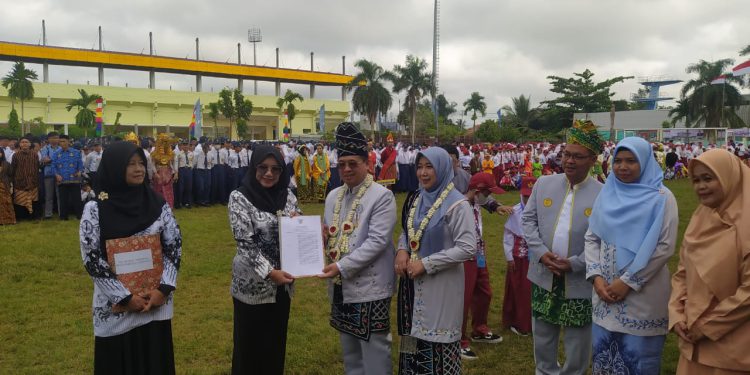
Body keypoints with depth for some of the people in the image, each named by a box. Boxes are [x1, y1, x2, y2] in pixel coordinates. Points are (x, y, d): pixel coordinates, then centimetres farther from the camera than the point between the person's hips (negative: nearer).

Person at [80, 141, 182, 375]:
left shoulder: (158, 204, 0)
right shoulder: (95, 209, -8)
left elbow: (174, 247, 0)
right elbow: (91, 259, -10)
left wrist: (164, 289, -11)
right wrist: (125, 297, -13)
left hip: (156, 300, 3)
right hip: (116, 305, -2)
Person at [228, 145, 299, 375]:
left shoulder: (287, 195, 2)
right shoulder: (239, 197, -11)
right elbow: (245, 242, -17)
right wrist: (269, 272, -24)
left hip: (283, 282, 4)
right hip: (253, 282, -4)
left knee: (277, 340, 17)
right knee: (251, 343, 9)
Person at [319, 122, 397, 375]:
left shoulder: (382, 196, -11)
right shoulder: (333, 196, 10)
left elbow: (377, 241, -19)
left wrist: (342, 267, -23)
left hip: (370, 287, -6)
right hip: (340, 286, 7)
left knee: (374, 350, 3)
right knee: (349, 349, 19)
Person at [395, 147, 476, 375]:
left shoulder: (456, 204, -14)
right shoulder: (415, 199, 7)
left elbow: (467, 248, -19)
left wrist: (426, 264, -20)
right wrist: (402, 250, -5)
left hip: (441, 284, -6)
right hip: (413, 282, 6)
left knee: (438, 340, 3)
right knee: (414, 338, 16)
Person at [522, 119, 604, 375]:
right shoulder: (544, 183, 1)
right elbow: (528, 220, 4)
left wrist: (574, 264, -19)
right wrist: (541, 253, -10)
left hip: (580, 282, -3)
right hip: (544, 276, 3)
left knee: (577, 342, 14)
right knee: (542, 335, 19)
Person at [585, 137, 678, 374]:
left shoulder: (661, 197, -6)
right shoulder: (607, 194, 6)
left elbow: (665, 247, -12)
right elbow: (591, 237, 7)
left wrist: (628, 281, -15)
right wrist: (596, 276, -6)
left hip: (642, 295, -4)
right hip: (605, 291, 4)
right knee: (604, 352, 14)